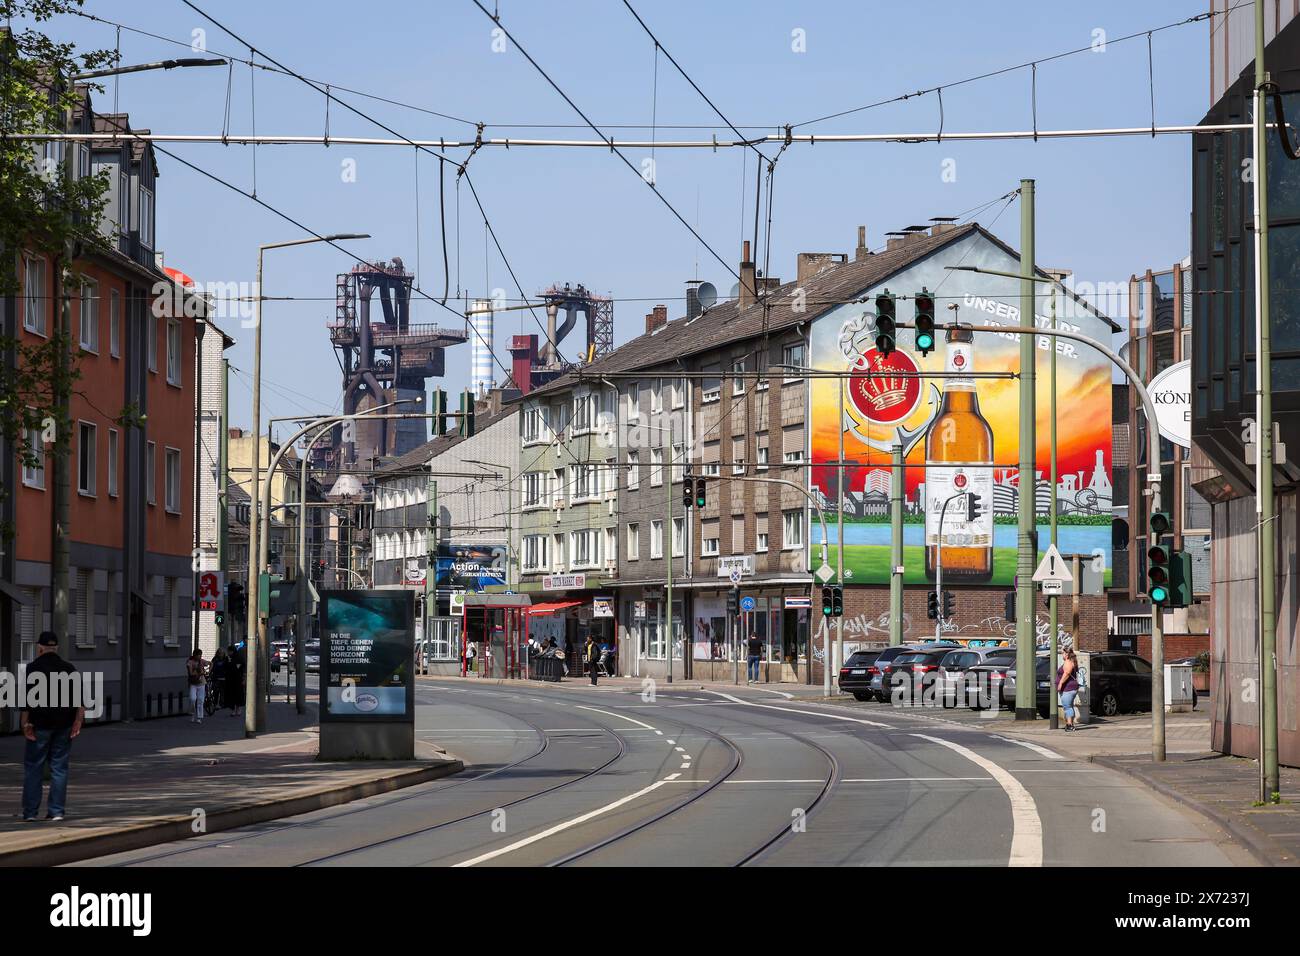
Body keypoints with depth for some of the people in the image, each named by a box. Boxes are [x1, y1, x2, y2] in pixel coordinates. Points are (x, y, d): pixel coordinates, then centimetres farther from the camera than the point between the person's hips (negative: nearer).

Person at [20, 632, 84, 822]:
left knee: (33, 767, 3)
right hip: (63, 726, 4)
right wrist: (78, 721, 4)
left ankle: (30, 812, 1)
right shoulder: (69, 669, 7)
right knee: (59, 768, 7)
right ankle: (56, 811, 5)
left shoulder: (33, 668, -5)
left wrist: (25, 723, -7)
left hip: (40, 726, -4)